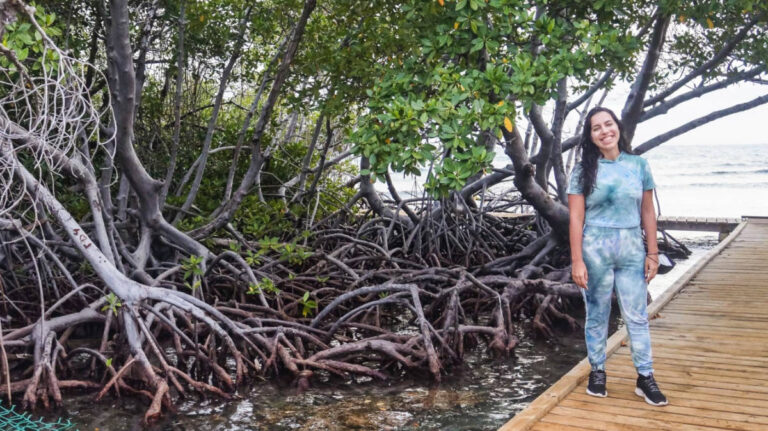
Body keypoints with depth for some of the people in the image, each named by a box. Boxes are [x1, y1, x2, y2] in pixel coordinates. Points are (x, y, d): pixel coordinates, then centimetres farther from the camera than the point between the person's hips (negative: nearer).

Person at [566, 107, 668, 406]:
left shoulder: (639, 165, 5)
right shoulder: (584, 171, 0)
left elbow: (647, 212, 8)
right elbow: (576, 218, -4)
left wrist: (652, 253, 5)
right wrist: (577, 261, -9)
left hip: (632, 249, 1)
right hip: (594, 248, -1)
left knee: (637, 316, 4)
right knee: (597, 315, 8)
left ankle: (645, 377, 14)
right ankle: (597, 372, 23)